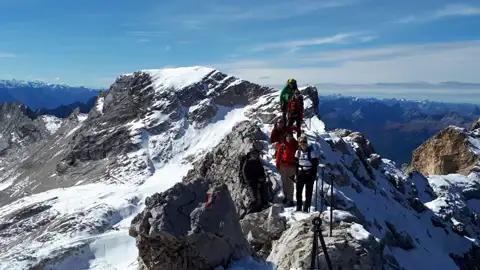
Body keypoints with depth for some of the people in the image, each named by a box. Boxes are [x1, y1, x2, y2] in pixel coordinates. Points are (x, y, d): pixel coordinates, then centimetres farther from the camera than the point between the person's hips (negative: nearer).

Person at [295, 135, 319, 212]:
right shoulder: (298, 151, 7)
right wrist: (296, 173, 7)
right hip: (300, 174, 4)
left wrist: (314, 175, -12)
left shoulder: (312, 151, -6)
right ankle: (298, 208, 18)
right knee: (298, 191, 6)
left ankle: (306, 208, 11)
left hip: (309, 174, -4)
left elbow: (315, 164, -7)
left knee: (308, 192, 2)